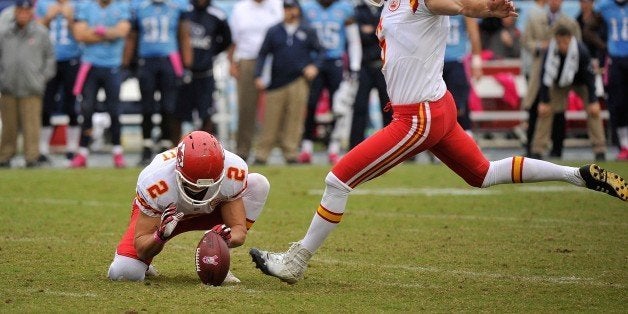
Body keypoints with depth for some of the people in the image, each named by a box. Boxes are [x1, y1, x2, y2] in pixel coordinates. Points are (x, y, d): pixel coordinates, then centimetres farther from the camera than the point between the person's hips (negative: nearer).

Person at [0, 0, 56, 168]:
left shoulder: (40, 33, 5)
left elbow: (49, 57, 10)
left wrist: (43, 77, 2)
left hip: (31, 90, -2)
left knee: (31, 124, -7)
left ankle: (32, 157, -5)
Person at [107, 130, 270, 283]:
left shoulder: (233, 171, -33)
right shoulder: (154, 182, -39)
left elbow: (239, 229, -25)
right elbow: (141, 248, -30)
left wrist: (228, 238, -49)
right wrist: (160, 236, -53)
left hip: (209, 212, 3)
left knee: (258, 184, -24)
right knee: (123, 273, -26)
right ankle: (142, 263, 14)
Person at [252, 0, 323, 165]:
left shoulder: (308, 32, 11)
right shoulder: (273, 32, 10)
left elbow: (319, 52, 14)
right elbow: (263, 54, 10)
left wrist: (314, 66, -4)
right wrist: (258, 76, -1)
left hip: (299, 82, 0)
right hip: (277, 83, 0)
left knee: (295, 119, -3)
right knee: (271, 120, -4)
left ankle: (291, 154, 1)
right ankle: (261, 155, -1)